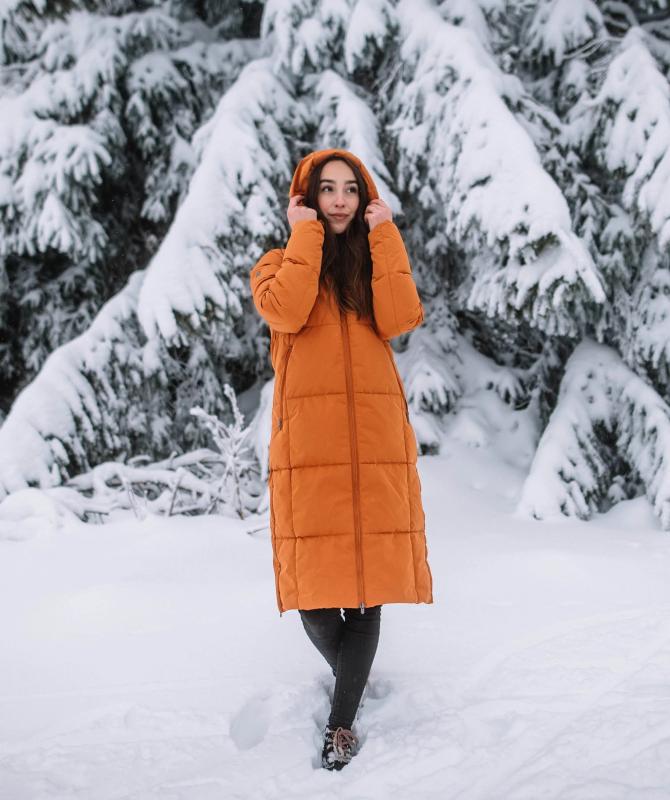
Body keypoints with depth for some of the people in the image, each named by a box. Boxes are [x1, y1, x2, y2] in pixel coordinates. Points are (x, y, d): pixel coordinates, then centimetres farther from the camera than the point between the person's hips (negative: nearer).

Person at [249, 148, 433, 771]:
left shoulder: (376, 262, 19)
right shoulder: (281, 263, 14)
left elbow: (398, 320, -2)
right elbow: (285, 311, -11)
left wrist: (383, 236, 1)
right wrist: (306, 235, -3)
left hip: (376, 437, 2)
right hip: (308, 435, -1)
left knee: (368, 577, -5)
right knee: (315, 578, -4)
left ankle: (342, 719, 1)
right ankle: (350, 675, 24)